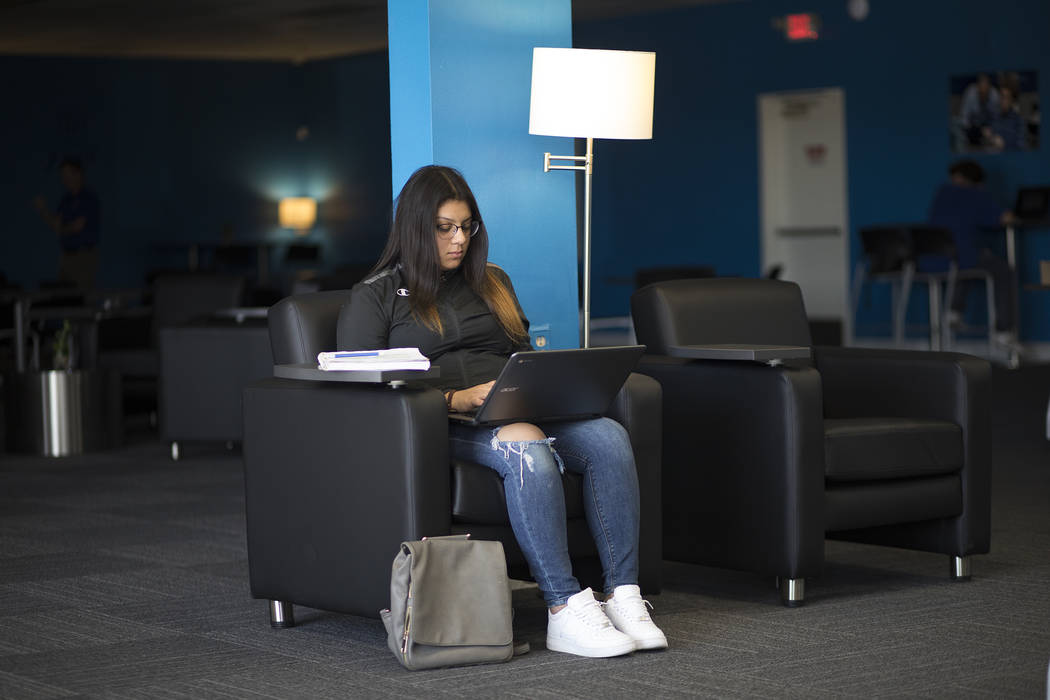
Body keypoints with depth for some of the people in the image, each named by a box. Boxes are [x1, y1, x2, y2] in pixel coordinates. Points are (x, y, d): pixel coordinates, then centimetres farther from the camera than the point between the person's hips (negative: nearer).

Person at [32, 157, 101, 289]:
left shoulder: (90, 198, -10)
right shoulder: (66, 199, 13)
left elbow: (78, 226, -14)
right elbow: (55, 222, 9)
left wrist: (62, 230, 2)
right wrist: (42, 210, -5)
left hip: (85, 255, -7)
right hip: (67, 255, 7)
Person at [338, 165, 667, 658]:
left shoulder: (493, 283, 26)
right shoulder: (375, 297, 8)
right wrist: (457, 398, -15)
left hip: (519, 412, 5)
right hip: (441, 427, -5)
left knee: (608, 437, -26)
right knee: (527, 450, -38)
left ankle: (623, 597, -32)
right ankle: (565, 610, -42)